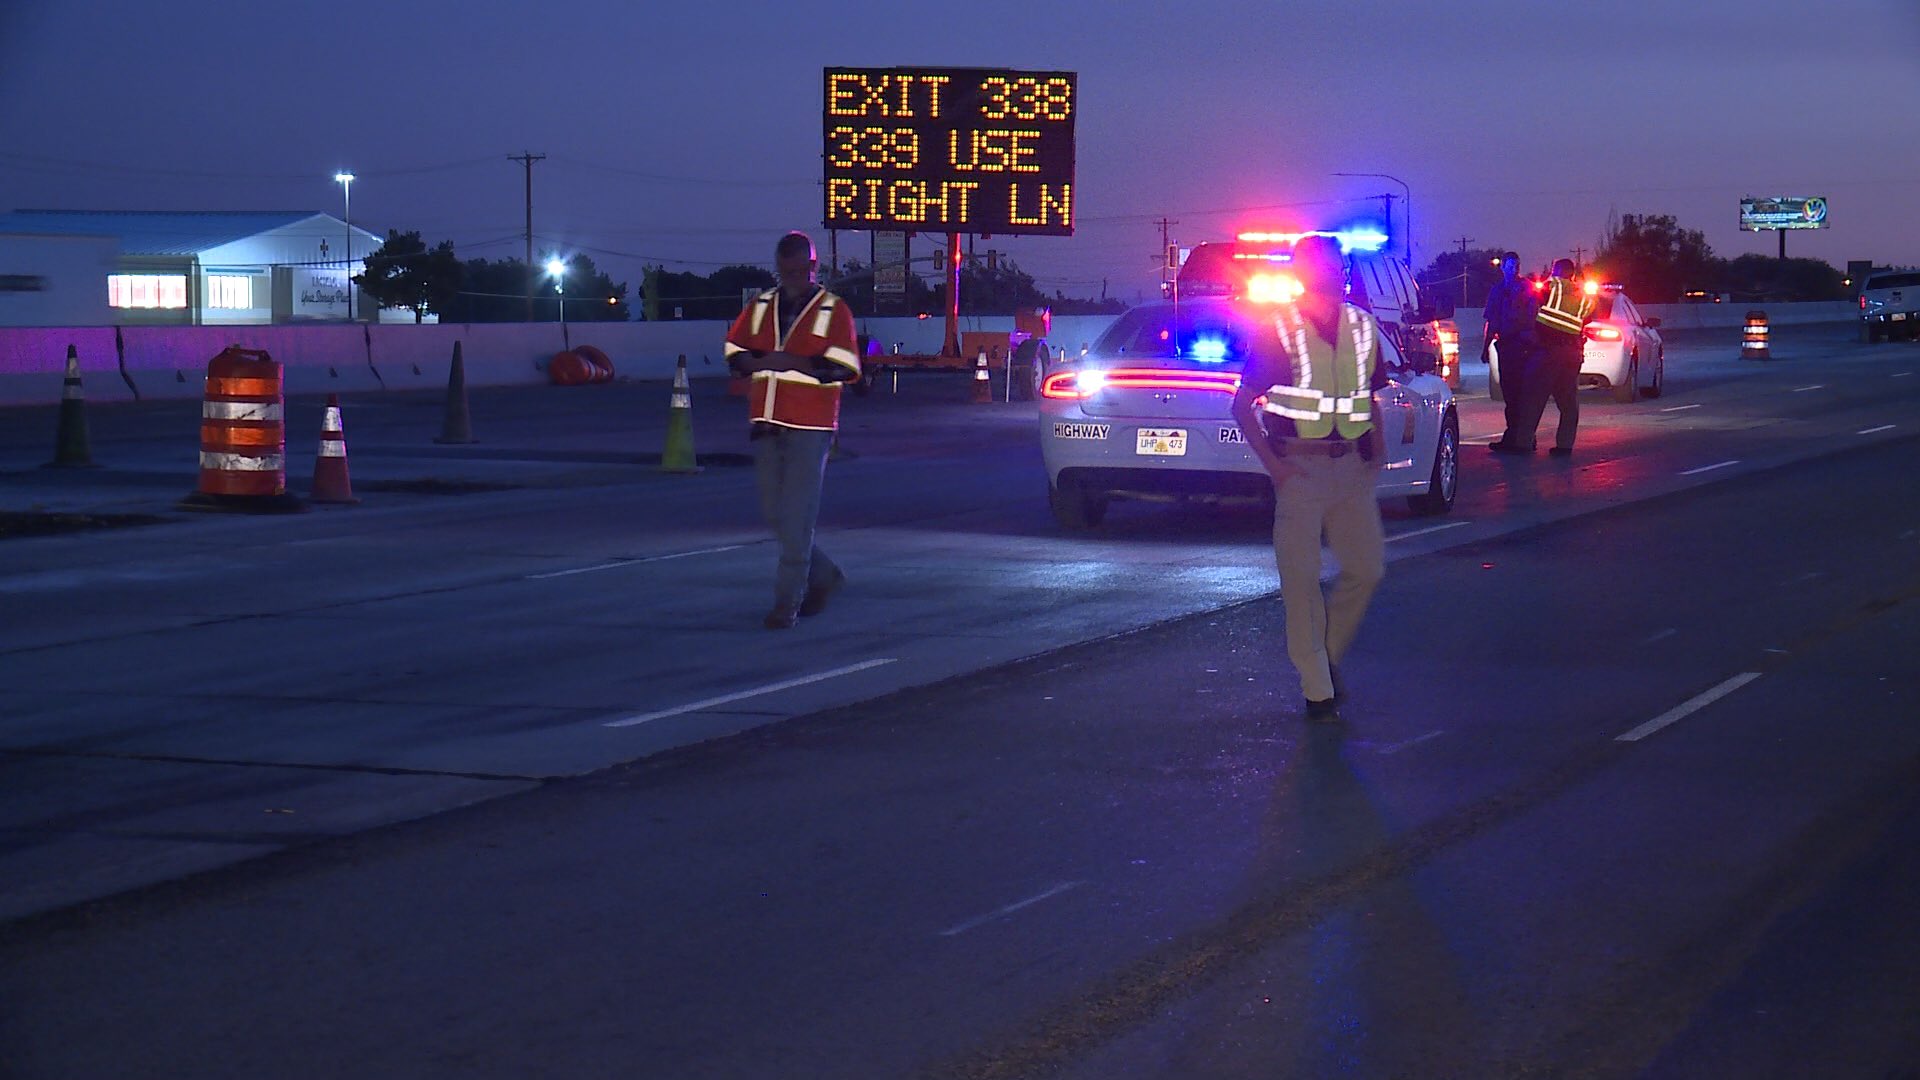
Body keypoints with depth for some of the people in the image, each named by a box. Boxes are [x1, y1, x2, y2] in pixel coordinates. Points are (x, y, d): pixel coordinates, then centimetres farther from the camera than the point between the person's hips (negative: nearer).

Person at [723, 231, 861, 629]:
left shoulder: (833, 310, -1)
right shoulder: (761, 307, 13)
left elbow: (844, 365, -10)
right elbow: (734, 352, 10)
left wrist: (791, 362, -15)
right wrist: (768, 362, -9)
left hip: (811, 427, -5)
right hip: (767, 423, 5)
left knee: (797, 516, -7)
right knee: (775, 514, 9)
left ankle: (788, 602, -2)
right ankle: (824, 576, 28)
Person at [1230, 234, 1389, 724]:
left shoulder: (1362, 328, 8)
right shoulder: (1279, 330, -6)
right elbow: (1243, 404, -4)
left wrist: (1376, 445, 6)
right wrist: (1272, 463, -11)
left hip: (1351, 464, 5)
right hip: (1299, 466, -5)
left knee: (1367, 568, 6)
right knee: (1302, 578, -3)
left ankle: (1327, 654, 27)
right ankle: (1318, 689, 4)